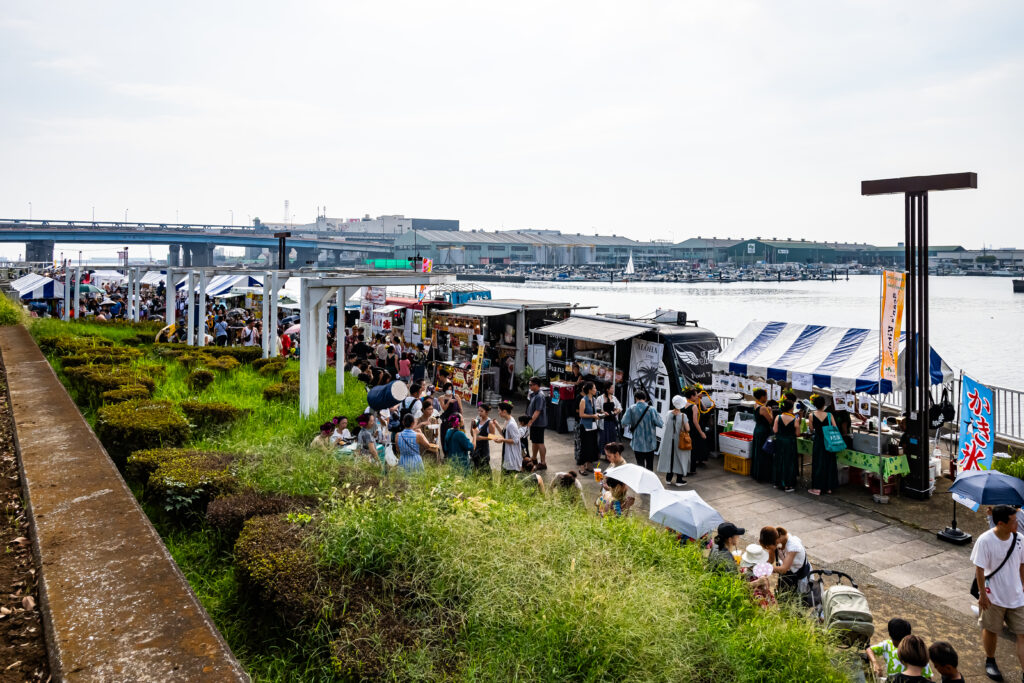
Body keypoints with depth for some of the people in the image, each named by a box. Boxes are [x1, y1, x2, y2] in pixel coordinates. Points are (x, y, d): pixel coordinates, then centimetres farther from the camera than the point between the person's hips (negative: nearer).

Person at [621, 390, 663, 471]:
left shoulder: (632, 408, -11)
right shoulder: (651, 409, -12)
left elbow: (624, 423, -12)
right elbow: (660, 423, -12)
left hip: (638, 443, -1)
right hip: (650, 443, 1)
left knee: (640, 465, 8)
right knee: (650, 465, 17)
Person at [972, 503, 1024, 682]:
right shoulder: (985, 540, -21)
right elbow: (979, 569, -15)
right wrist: (982, 594, -13)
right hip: (993, 597, -4)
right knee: (991, 630, 15)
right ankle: (990, 661, 39)